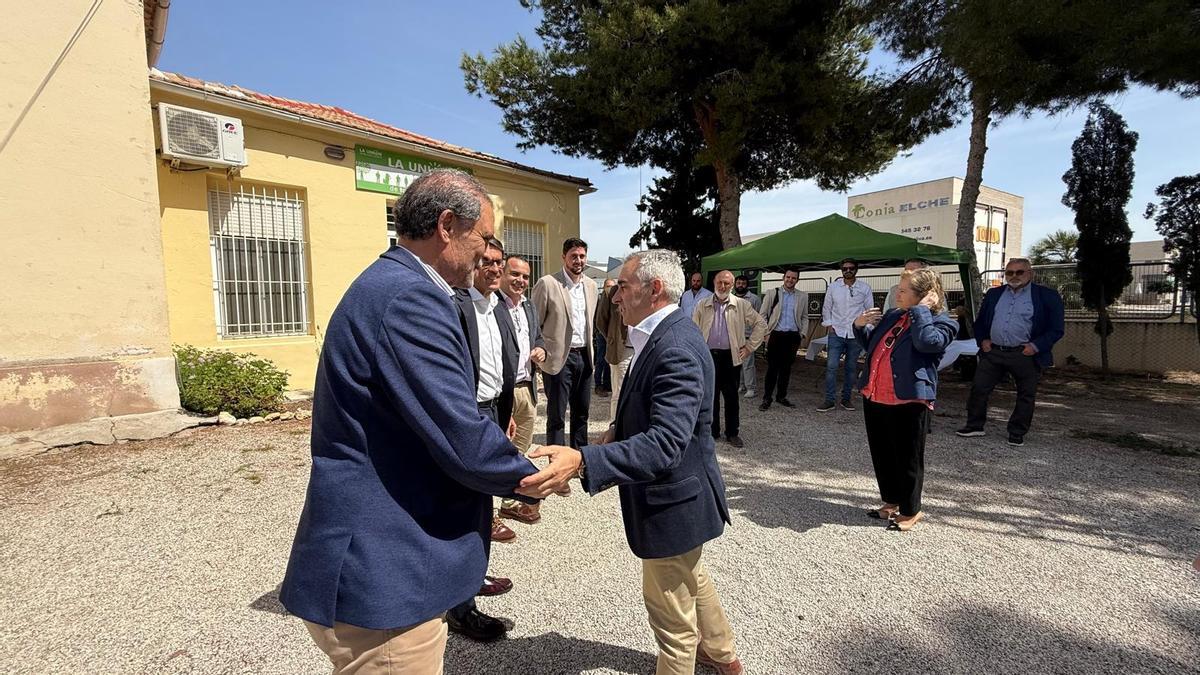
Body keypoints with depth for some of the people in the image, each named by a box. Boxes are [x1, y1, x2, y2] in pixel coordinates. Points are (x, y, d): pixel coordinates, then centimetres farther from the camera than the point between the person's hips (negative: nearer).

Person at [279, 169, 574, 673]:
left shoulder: (385, 285, 11)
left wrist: (477, 509, 16)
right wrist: (533, 480, -6)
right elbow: (463, 441, -26)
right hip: (379, 579, -10)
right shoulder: (410, 297, -23)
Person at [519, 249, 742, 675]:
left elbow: (665, 443, -39)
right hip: (676, 492, 11)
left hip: (673, 500, -11)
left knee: (671, 610, 11)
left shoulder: (677, 349, -29)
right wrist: (619, 428, 0)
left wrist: (582, 461, -49)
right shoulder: (666, 335, 3)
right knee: (691, 577, 31)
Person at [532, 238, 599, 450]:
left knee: (581, 412, 16)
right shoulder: (547, 283, -9)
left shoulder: (591, 285, 9)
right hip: (559, 357, -6)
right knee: (556, 416, 3)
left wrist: (589, 349, 16)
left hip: (584, 356, 6)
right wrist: (543, 352, -8)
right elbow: (535, 323, -5)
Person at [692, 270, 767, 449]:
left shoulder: (741, 305, 2)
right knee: (710, 396, 8)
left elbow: (761, 324, 6)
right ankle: (712, 431, 21)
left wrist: (749, 347, 1)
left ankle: (732, 433, 19)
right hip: (708, 356, 1)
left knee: (731, 396, 6)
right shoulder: (703, 305, 5)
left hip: (731, 357, -1)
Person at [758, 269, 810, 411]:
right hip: (775, 335, -3)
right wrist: (766, 333, -4)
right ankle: (767, 399, 5)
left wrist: (802, 334, 5)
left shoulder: (803, 296, 9)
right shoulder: (772, 293, 2)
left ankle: (781, 396, 21)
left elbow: (804, 317, 15)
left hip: (792, 336, 3)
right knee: (772, 367, -2)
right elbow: (763, 315, 2)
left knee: (786, 368, 9)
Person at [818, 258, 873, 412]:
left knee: (851, 368, 8)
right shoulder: (833, 287, 3)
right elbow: (826, 308, 9)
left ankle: (846, 399, 19)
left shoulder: (865, 288, 2)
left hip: (856, 334, 1)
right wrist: (828, 325, -1)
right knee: (831, 366, -8)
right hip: (836, 333, 0)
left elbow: (870, 310, 5)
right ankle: (829, 400, -3)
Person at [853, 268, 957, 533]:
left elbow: (928, 342, -28)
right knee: (881, 456, 17)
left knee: (908, 459, 6)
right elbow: (871, 345, 24)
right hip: (874, 398, 7)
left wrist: (922, 310, -17)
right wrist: (860, 326, 6)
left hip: (908, 401, -7)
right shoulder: (892, 315, 13)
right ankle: (891, 502, 35)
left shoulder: (942, 322, -5)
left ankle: (910, 511, 24)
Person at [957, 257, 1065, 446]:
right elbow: (980, 321, 19)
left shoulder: (1047, 296, -1)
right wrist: (982, 340, 4)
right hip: (993, 353, 3)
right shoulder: (993, 294, 11)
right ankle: (975, 426, 15)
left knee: (1026, 396, 7)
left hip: (1025, 355, -3)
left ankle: (1017, 433, 20)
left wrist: (1036, 346, -13)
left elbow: (1056, 329, -3)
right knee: (978, 389, 2)